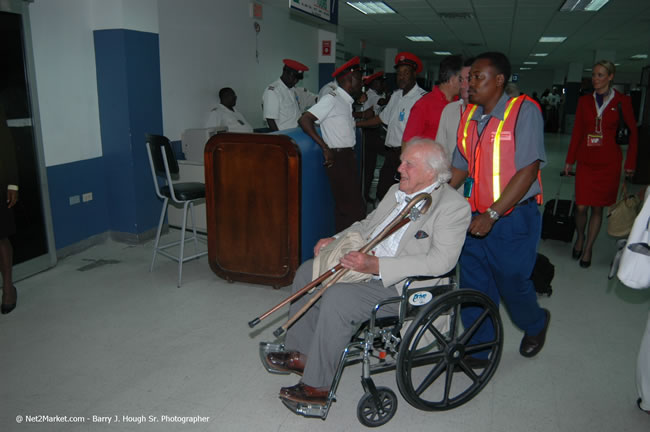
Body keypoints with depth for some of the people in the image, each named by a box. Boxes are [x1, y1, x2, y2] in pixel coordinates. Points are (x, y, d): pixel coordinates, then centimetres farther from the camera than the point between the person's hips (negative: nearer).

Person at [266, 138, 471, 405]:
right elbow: (367, 225, 22)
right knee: (307, 271, 3)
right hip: (367, 263, 9)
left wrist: (376, 265, -30)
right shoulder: (397, 191, 12)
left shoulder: (454, 206, -14)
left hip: (402, 286, -9)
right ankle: (301, 354, 15)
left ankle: (317, 385, -9)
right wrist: (336, 240, 3)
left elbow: (441, 261, -25)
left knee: (337, 297, -28)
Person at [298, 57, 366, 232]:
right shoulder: (332, 99, -12)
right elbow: (305, 120, -20)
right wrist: (326, 149, -21)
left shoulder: (346, 102, 16)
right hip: (338, 158, -10)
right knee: (350, 207, -10)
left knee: (355, 203, 14)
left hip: (348, 156, 10)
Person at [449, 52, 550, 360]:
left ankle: (536, 324, 43)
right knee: (473, 285, 10)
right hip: (476, 218, 6)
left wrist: (492, 214, -22)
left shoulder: (523, 111, -11)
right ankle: (478, 349, 29)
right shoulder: (469, 116, 8)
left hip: (512, 219, -5)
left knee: (512, 283, 9)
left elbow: (528, 170, -18)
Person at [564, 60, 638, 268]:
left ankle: (588, 248, 19)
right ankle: (579, 238, 27)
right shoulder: (584, 101, 6)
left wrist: (630, 162, 2)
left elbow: (633, 132, 5)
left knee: (597, 207, 5)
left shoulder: (622, 101, 0)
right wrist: (569, 160, 8)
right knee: (581, 207, -2)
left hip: (609, 162, -1)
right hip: (586, 159, 2)